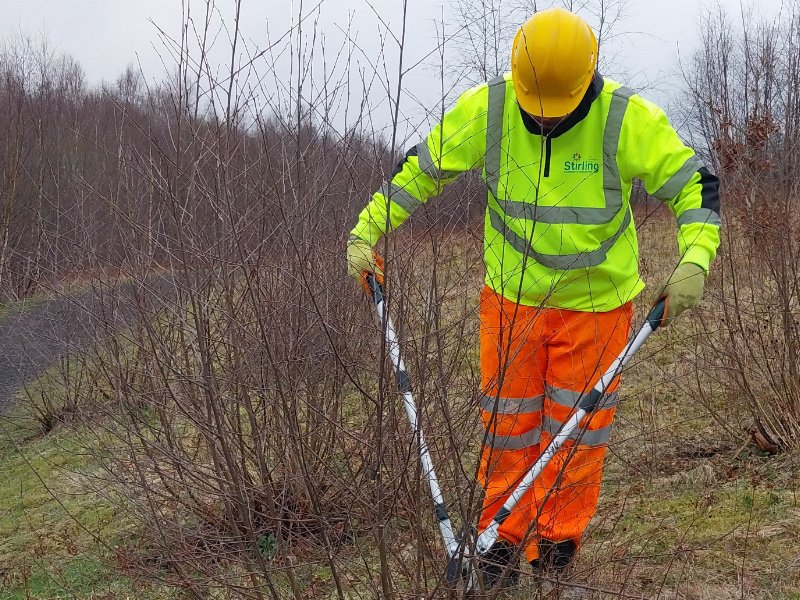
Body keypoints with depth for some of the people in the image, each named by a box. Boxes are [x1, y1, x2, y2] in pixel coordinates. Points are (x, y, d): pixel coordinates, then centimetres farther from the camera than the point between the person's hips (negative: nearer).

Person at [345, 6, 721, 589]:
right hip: (511, 296, 2)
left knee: (577, 425, 7)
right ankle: (503, 540, 23)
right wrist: (366, 232, -7)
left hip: (595, 302, -1)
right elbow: (421, 170, -1)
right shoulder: (486, 109, -13)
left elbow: (694, 183, -13)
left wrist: (695, 259, -29)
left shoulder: (628, 119, -19)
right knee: (507, 421, 9)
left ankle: (557, 542, 23)